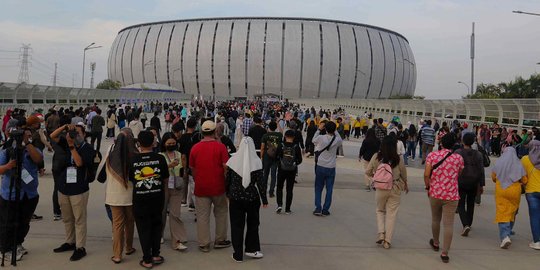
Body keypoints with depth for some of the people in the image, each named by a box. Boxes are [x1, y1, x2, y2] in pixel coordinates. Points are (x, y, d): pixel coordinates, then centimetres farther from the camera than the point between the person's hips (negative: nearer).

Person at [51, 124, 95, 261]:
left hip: (79, 190, -6)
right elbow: (53, 136, 3)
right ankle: (70, 242, 32)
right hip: (63, 188, 6)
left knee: (79, 220, -1)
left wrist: (71, 145, -23)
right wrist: (65, 127, -11)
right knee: (67, 219, 18)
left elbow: (79, 162, -20)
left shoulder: (88, 148, -8)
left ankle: (80, 248, 5)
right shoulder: (67, 143, 8)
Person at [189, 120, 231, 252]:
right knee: (221, 212, 16)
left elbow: (192, 168, 8)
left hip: (201, 187, 2)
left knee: (202, 216, 8)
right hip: (218, 187, -1)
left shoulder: (195, 148, 0)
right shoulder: (220, 146, -8)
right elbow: (226, 167, -9)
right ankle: (220, 240, 22)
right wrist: (228, 183, 3)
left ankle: (204, 244, 13)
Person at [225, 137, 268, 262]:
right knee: (252, 224, 18)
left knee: (236, 225, 9)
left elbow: (227, 180, 2)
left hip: (235, 198, 1)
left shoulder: (233, 160, -5)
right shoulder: (256, 162, -10)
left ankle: (238, 254, 13)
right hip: (252, 198, -1)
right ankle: (251, 249, 25)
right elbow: (260, 183, -9)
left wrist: (228, 193, 17)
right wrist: (264, 200, 0)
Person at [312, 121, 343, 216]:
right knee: (329, 189, 8)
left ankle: (318, 208, 5)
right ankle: (325, 210, 9)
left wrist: (319, 129, 14)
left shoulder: (321, 138, -13)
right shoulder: (337, 140, -10)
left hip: (320, 167, 0)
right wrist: (334, 131, 10)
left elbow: (313, 140, 9)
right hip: (331, 168, 0)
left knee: (318, 188, 11)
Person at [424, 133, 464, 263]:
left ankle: (435, 243, 40)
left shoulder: (432, 155, -5)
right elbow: (459, 175, 9)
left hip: (435, 193, 1)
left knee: (435, 219, 21)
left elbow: (426, 174, -10)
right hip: (451, 195, -1)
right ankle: (445, 253, 1)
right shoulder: (459, 158, -3)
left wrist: (428, 186, 5)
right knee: (448, 224, 1)